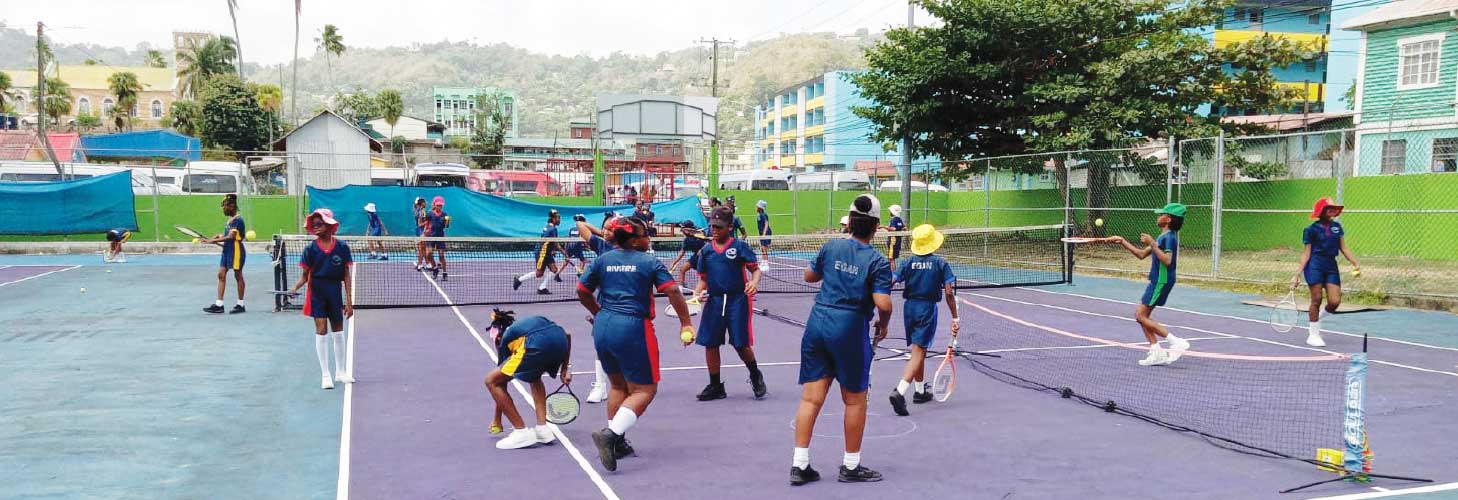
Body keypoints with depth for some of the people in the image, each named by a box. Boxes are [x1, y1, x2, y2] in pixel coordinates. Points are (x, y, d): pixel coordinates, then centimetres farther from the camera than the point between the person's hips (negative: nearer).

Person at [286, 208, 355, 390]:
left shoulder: (341, 247, -4)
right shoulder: (311, 249, -4)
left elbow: (346, 276, -1)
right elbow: (305, 275, -1)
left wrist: (349, 301, -3)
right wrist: (296, 287, -22)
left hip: (335, 292, 1)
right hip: (317, 292, -1)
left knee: (338, 331, 12)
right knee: (321, 331, -4)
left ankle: (340, 371, 27)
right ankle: (325, 374, 6)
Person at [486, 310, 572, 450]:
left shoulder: (505, 338, 27)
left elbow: (502, 381, 30)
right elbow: (567, 335, 34)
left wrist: (497, 420, 38)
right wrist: (565, 368, 34)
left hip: (538, 345, -6)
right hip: (560, 339, 6)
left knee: (491, 381, 9)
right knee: (534, 377, 35)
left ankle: (522, 432, 8)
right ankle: (543, 428, 23)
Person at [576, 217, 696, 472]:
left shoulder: (602, 260, 9)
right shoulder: (650, 262, -4)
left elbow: (582, 292, 14)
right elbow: (673, 292, -11)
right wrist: (686, 322, -3)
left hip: (602, 327, 6)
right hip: (632, 329, -6)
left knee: (618, 385, 22)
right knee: (644, 390, 1)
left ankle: (616, 441, 23)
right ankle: (611, 434, -17)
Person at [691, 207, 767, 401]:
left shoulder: (740, 246, -3)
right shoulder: (706, 251, 9)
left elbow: (755, 269, -4)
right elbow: (704, 278, 16)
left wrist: (754, 283, -24)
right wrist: (698, 292, -3)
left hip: (738, 300, -4)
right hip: (714, 300, 4)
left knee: (741, 344, -3)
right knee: (710, 344, 3)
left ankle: (755, 377, 25)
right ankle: (715, 386, 17)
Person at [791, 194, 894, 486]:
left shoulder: (831, 247, 3)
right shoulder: (877, 261, -8)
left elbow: (809, 276, 18)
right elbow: (883, 303, -16)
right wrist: (883, 325, 3)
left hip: (818, 322, 4)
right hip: (850, 329, -4)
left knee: (811, 397, 6)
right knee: (854, 400, 12)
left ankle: (800, 464, 7)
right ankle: (851, 466, 22)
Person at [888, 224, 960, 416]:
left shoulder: (908, 262, 2)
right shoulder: (940, 263, -4)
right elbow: (949, 292, -10)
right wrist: (955, 318, -4)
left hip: (909, 307, 4)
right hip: (928, 308, -4)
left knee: (919, 351, 21)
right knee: (918, 354, -7)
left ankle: (920, 391, 32)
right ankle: (899, 392, -24)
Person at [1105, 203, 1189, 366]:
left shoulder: (1169, 237, -15)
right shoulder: (1163, 236, 15)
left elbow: (1167, 261, -29)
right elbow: (1142, 254, 20)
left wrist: (1152, 244, -28)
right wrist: (1122, 241, 17)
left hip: (1161, 282, -10)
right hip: (1157, 280, 10)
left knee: (1140, 315, -9)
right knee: (1142, 316, 9)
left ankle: (1177, 342, -8)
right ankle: (1156, 353, 9)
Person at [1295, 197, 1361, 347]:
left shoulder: (1336, 227, 12)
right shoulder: (1312, 229, -2)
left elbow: (1343, 248, 13)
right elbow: (1306, 253, -2)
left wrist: (1356, 264, 1)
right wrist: (1298, 275, -7)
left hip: (1331, 265, 5)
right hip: (1315, 266, -5)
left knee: (1335, 302, -6)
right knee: (1316, 300, -3)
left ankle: (1315, 318, 24)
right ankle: (1313, 335, 8)